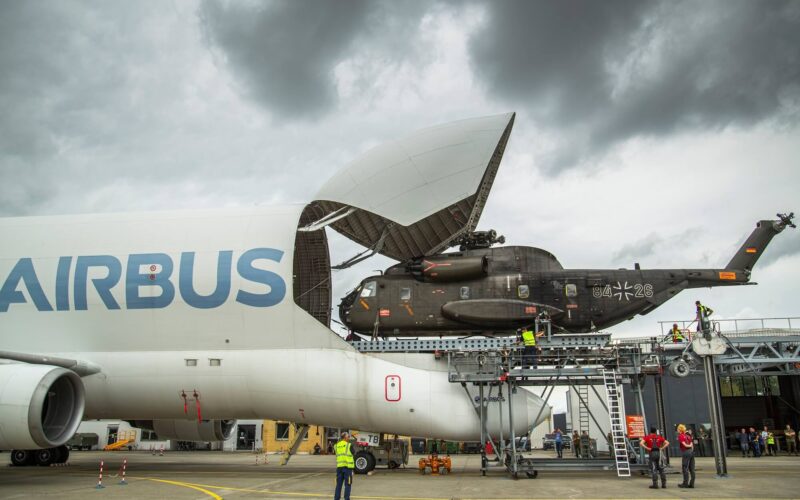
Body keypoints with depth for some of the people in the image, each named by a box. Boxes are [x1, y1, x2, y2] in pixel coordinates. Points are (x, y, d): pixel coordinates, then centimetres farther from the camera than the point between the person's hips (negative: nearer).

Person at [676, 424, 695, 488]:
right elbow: (691, 444, 10)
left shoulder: (680, 436, -4)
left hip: (685, 452, -7)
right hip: (691, 452, 7)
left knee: (685, 468, -2)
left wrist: (689, 446, 6)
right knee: (692, 468, 8)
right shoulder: (688, 435, 15)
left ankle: (685, 483, -1)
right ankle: (692, 483, 10)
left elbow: (684, 444, -11)